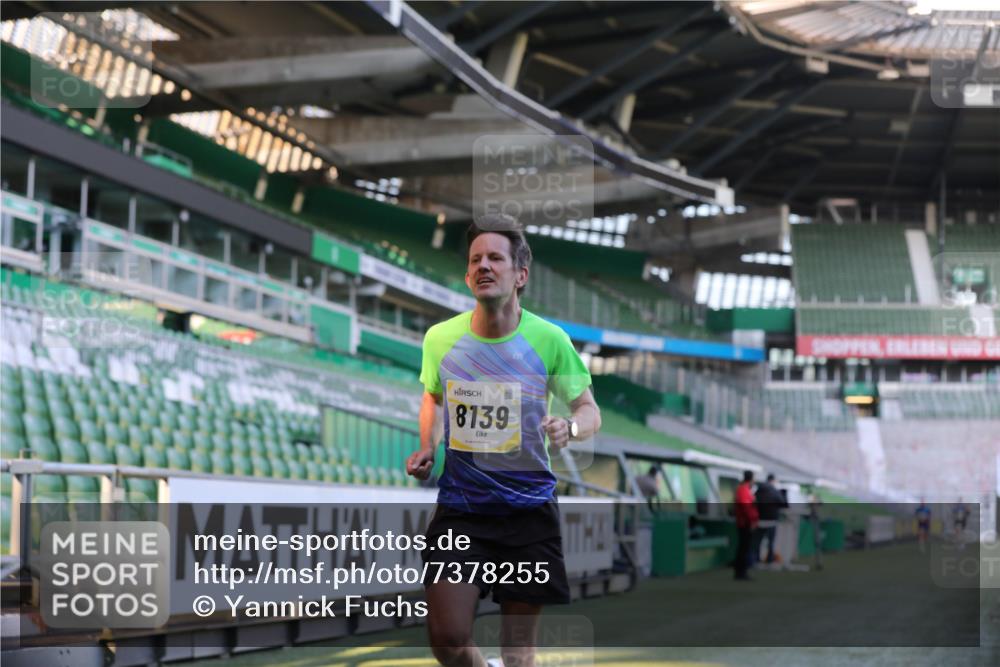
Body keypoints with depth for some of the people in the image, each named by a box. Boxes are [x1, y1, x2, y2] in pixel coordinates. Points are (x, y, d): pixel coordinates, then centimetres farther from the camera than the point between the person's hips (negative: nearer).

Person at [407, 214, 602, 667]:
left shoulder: (548, 340, -7)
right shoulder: (440, 338, 0)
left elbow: (588, 409, 3)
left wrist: (570, 426, -20)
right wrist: (426, 449, 4)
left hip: (529, 507, -1)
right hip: (459, 507, 1)